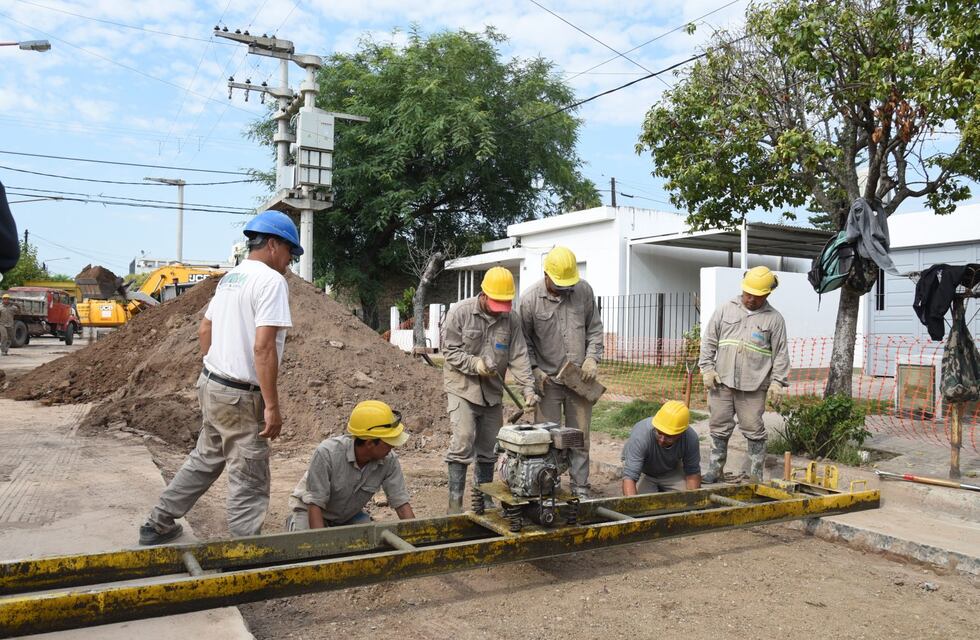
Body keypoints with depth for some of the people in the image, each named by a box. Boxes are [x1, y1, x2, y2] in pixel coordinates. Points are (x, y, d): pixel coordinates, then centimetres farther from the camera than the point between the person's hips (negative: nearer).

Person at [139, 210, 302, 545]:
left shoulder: (229, 277, 11)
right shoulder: (271, 281, -17)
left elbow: (204, 331, 18)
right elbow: (263, 347, -25)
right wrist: (272, 406, -22)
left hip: (212, 383, 9)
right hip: (240, 397, -9)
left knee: (204, 460, 25)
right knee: (250, 482, 1)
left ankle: (158, 525, 37)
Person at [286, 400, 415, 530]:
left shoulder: (389, 460, -24)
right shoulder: (327, 453, -35)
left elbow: (401, 504, -18)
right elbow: (315, 504, -30)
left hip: (350, 515, 3)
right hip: (311, 511, -3)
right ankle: (293, 524, 11)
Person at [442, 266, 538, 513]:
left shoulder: (511, 318, -1)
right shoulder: (460, 313, -10)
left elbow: (519, 356, -3)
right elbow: (449, 350, -8)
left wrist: (528, 388, -14)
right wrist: (475, 364, -22)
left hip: (492, 390, 4)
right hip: (462, 386, -4)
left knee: (488, 447, 10)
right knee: (462, 442, -13)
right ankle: (455, 502, -5)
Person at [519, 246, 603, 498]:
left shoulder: (584, 291, -1)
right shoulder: (530, 299, -9)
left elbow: (594, 328, 8)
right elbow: (524, 340, 0)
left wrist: (592, 357, -4)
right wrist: (534, 369, -9)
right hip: (548, 380, -3)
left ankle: (580, 489, 20)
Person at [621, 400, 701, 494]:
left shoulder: (691, 438, -29)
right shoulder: (640, 435, -40)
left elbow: (693, 473, -14)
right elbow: (629, 477, -43)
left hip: (671, 471, 3)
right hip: (643, 472, -3)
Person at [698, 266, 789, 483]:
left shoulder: (774, 319, 3)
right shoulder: (725, 310, 7)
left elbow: (780, 353, 4)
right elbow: (709, 341, 8)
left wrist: (777, 381, -3)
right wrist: (707, 368, 0)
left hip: (753, 386, -2)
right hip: (722, 382, 2)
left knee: (754, 430, 3)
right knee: (719, 428, 9)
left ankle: (756, 476, 14)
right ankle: (715, 471, 19)